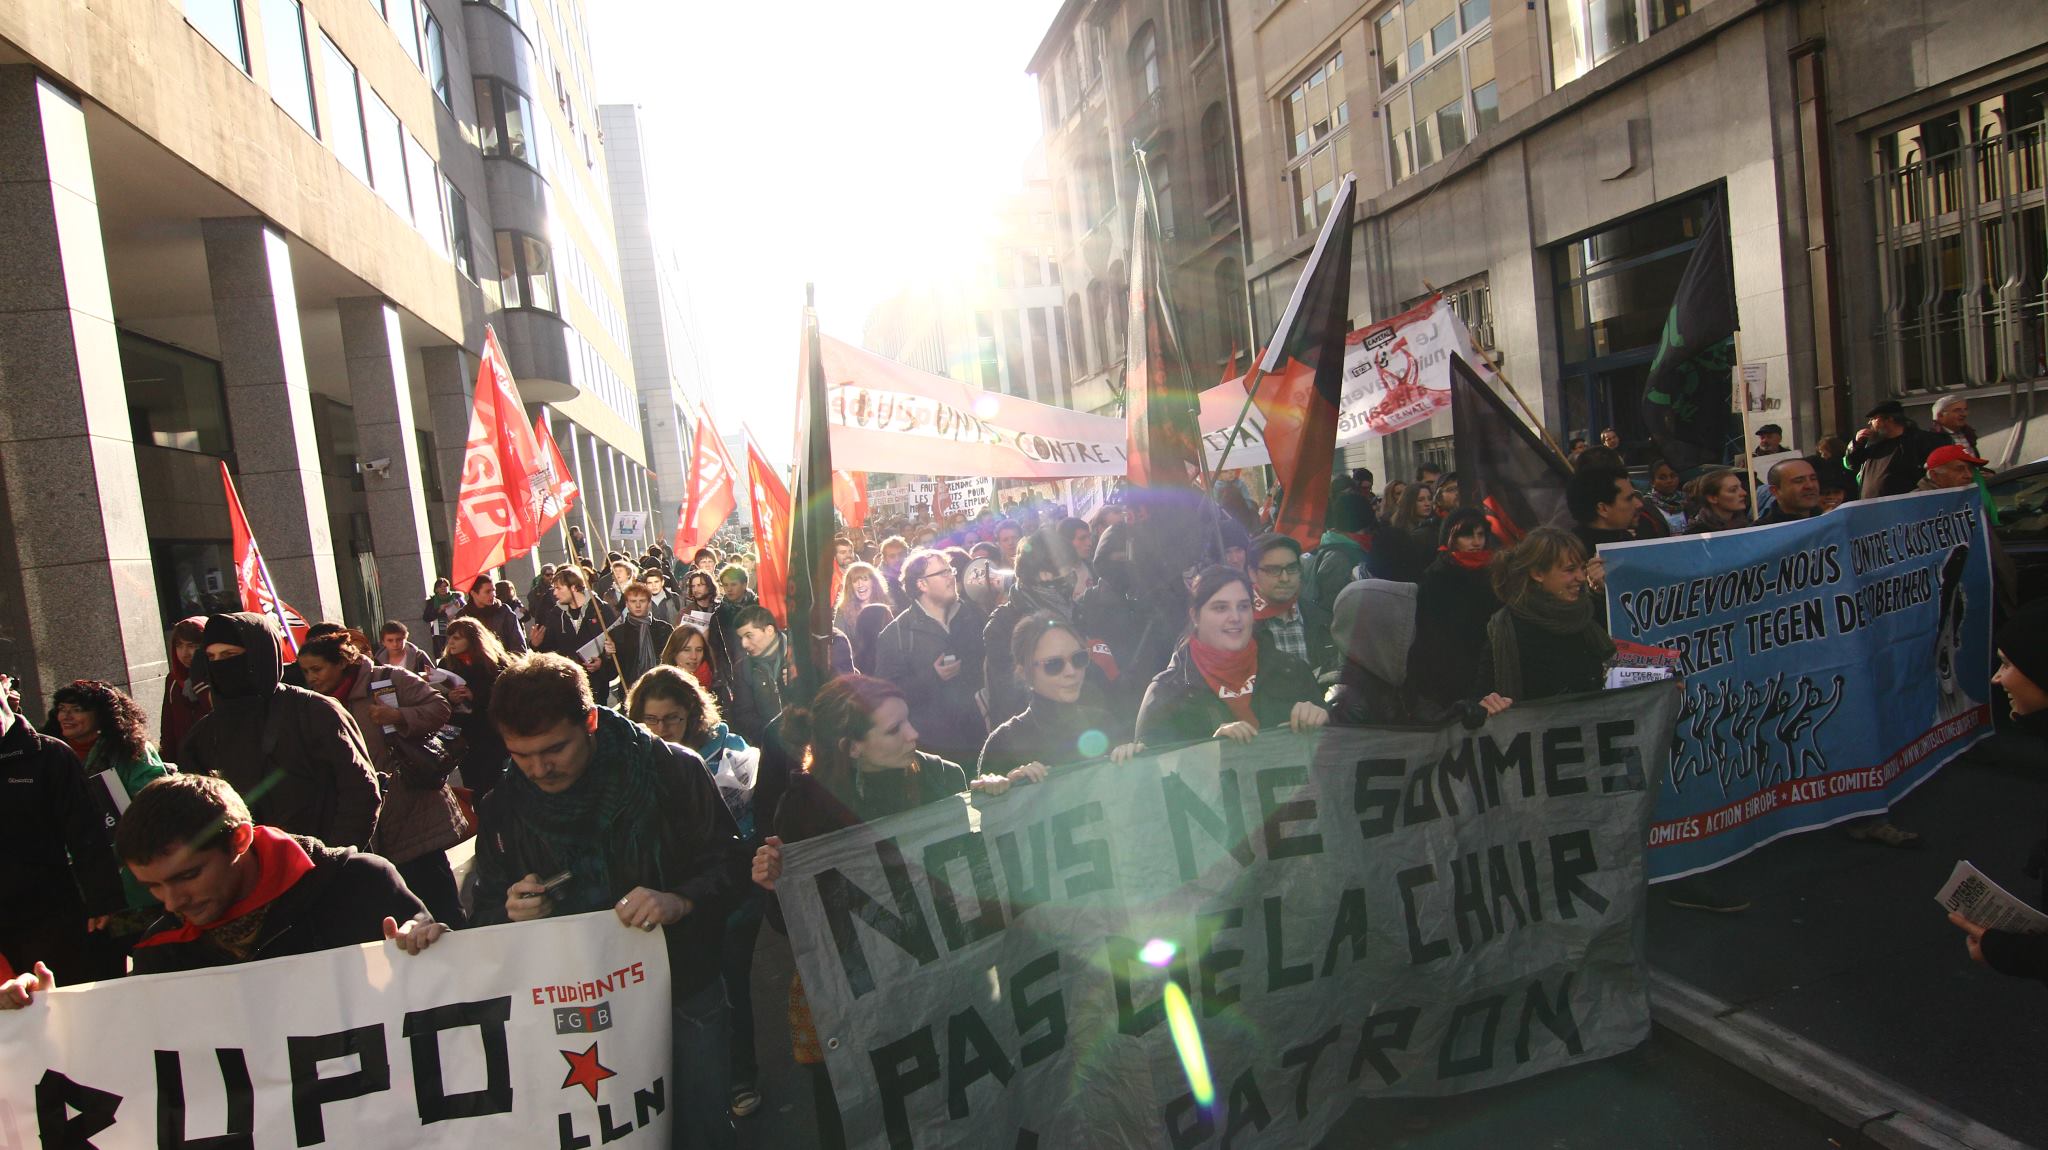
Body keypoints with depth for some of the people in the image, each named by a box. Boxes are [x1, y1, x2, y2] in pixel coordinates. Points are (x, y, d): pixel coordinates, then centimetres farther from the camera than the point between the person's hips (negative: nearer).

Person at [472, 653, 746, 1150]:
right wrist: (512, 913, -15)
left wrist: (678, 902, -27)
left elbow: (730, 864, -8)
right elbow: (487, 913, 8)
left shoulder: (673, 770, -13)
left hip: (683, 992, -2)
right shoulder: (502, 810, -2)